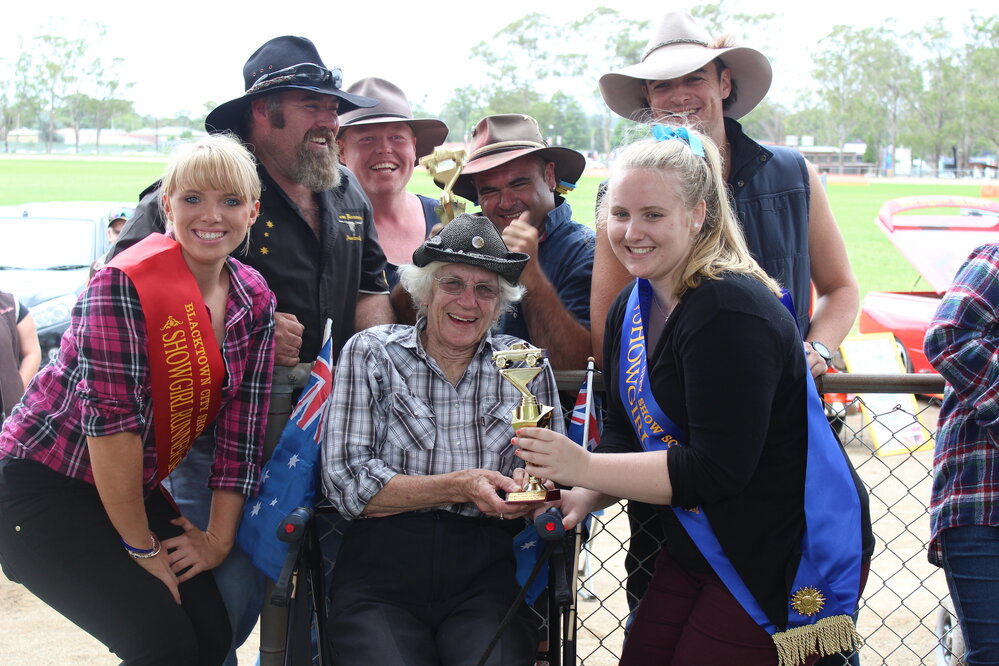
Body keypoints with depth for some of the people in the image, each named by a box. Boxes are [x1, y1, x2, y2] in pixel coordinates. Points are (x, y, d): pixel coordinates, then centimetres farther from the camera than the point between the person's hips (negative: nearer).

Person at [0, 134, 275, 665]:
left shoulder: (254, 301, 0)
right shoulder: (125, 284, -22)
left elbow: (241, 429, 1)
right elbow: (110, 421, -24)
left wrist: (219, 538, -2)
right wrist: (141, 547, -16)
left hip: (132, 490, 7)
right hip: (44, 484, -7)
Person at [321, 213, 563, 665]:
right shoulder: (371, 353, 6)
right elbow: (345, 482, -3)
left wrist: (530, 489, -14)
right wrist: (460, 487, -13)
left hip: (485, 573, 1)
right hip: (381, 564, -1)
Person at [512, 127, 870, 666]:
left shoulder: (729, 311, -24)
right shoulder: (630, 308, 5)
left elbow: (717, 471, -27)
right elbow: (624, 435, 9)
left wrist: (586, 468, -24)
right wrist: (582, 497, -11)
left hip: (790, 558, -8)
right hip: (699, 550, 8)